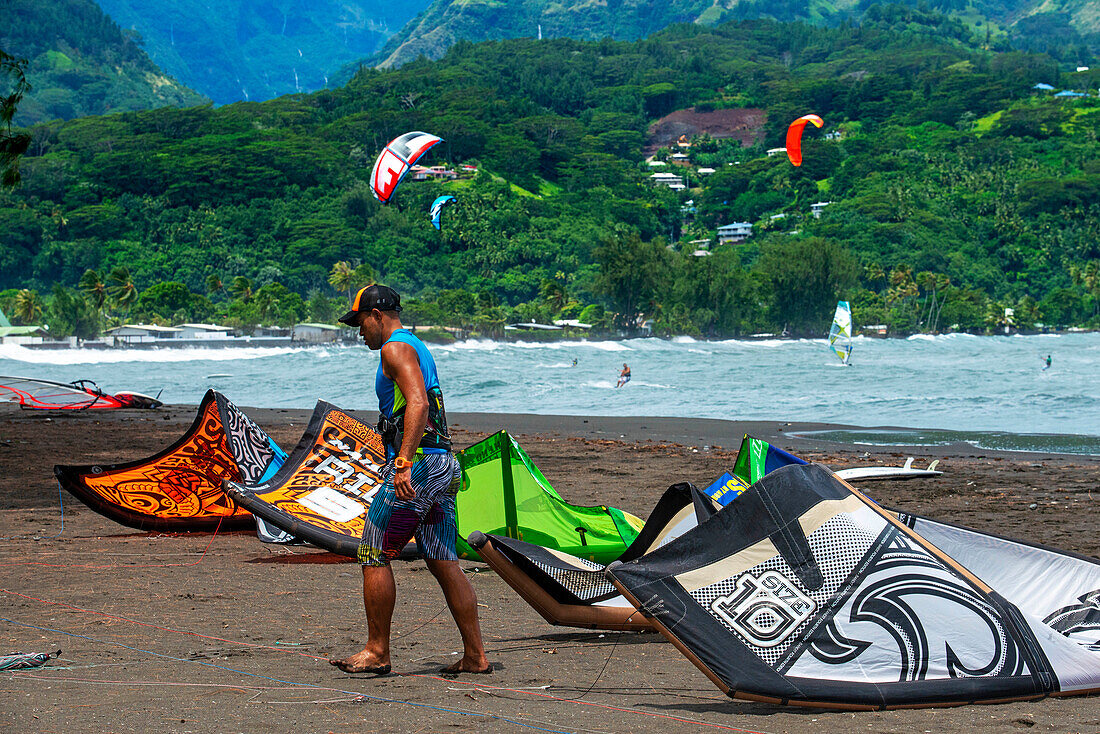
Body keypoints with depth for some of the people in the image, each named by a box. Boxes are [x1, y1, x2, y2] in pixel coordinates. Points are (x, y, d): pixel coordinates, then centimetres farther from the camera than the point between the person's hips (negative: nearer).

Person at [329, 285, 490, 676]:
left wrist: (403, 464, -30)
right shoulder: (418, 348, 23)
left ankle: (377, 651, 1)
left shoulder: (396, 348, -8)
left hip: (416, 464, -10)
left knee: (374, 555, -2)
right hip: (444, 465, 10)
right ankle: (475, 655, 5)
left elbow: (417, 403, -23)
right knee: (444, 563, 7)